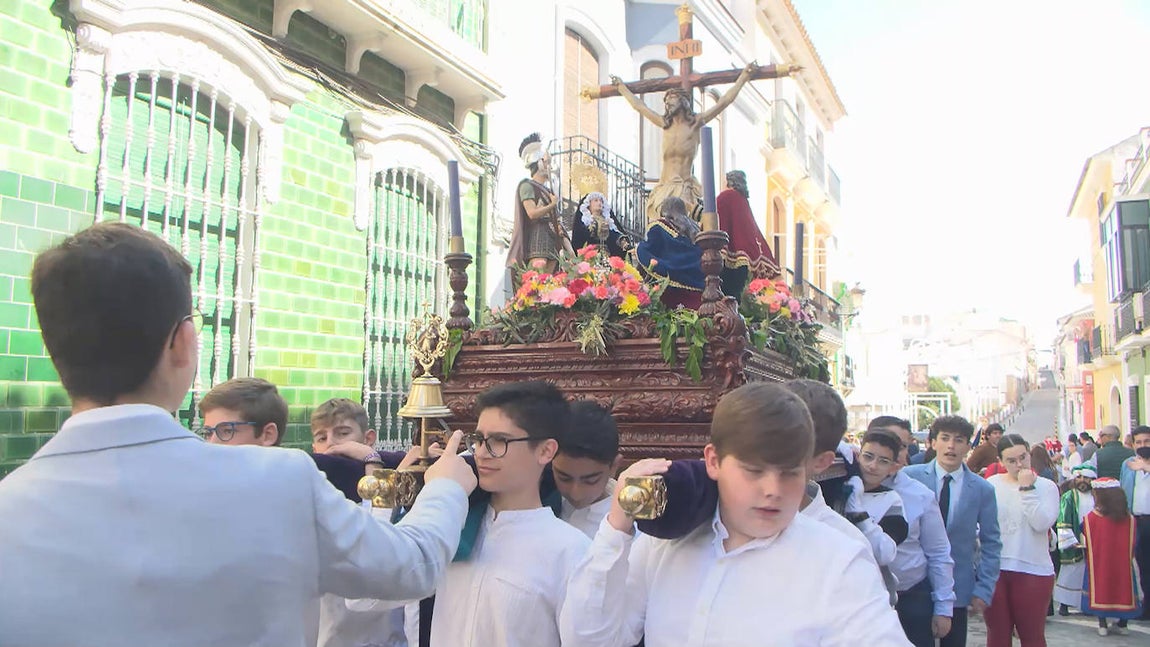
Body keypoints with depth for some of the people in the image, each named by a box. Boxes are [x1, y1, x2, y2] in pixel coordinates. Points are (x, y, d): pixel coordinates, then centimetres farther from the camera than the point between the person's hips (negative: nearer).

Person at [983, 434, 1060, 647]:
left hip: (1033, 571, -2)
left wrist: (1027, 488, -14)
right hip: (993, 569, 2)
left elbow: (1041, 523, -15)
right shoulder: (990, 485, 5)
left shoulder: (1046, 487, -1)